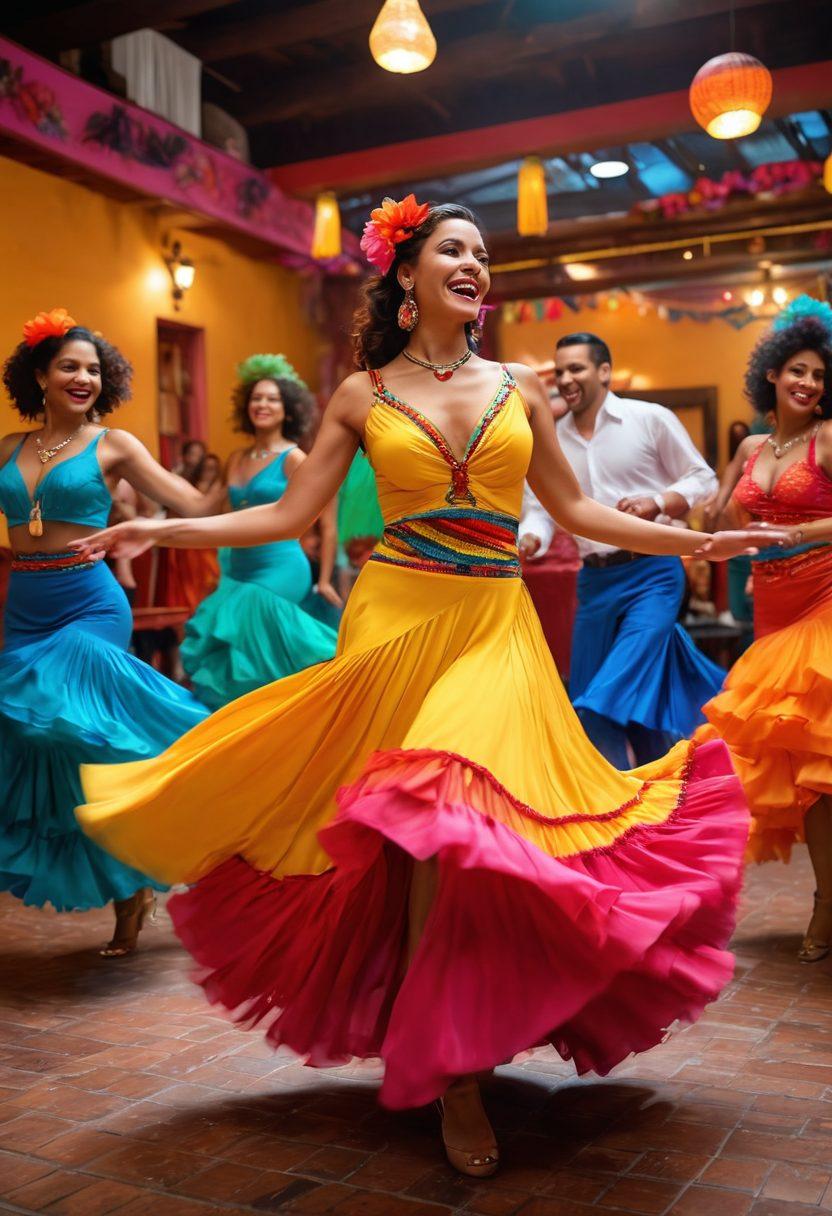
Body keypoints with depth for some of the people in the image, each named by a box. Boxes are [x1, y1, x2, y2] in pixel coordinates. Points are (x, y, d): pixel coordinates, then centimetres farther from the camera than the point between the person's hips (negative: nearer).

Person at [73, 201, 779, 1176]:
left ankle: (451, 1055, 12)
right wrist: (163, 528, -5)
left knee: (481, 820, -9)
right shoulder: (362, 394, 6)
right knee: (420, 831, -5)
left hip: (497, 629, 2)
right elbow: (289, 514, 3)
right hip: (398, 619, -1)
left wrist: (696, 541, 9)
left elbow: (576, 510, 15)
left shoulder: (518, 388, 12)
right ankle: (448, 1068, 14)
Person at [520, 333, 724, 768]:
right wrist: (526, 539, -15)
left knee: (615, 698, -15)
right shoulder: (554, 440, 8)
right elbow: (544, 508, 7)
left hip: (652, 573, -5)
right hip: (594, 580, 5)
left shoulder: (652, 419, -3)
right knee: (587, 704, 8)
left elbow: (703, 479, 1)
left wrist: (657, 503, -17)